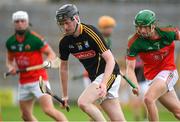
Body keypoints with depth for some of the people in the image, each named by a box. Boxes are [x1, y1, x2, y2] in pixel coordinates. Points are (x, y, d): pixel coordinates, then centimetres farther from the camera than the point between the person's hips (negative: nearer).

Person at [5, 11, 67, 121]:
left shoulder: (35, 39, -12)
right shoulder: (10, 42, 5)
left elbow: (51, 54, -6)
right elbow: (10, 59, 20)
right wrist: (11, 67, -1)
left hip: (39, 79, -6)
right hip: (23, 82, 6)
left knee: (49, 110, -20)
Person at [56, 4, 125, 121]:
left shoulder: (91, 33, -19)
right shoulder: (65, 42, 0)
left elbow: (110, 60, -22)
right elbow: (64, 67, 13)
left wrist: (104, 83, -33)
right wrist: (65, 95, 14)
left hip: (108, 75, -7)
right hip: (95, 77, 7)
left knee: (83, 102, -25)